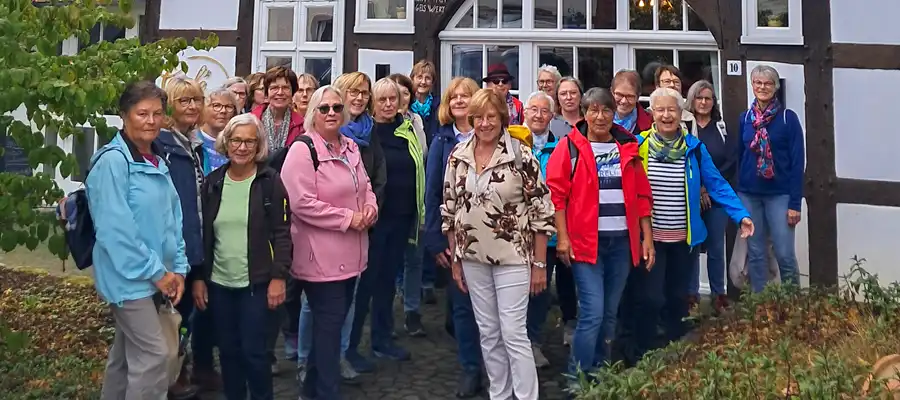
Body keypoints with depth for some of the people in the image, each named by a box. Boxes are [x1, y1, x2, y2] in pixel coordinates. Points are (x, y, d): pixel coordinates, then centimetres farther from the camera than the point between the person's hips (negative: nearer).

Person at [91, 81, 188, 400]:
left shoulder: (157, 161, 11)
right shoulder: (113, 161, -16)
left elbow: (172, 218, 12)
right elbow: (115, 229, -22)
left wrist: (178, 268, 4)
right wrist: (156, 272, -16)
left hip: (156, 277, 8)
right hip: (130, 278, -8)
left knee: (127, 354, 19)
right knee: (154, 355, -8)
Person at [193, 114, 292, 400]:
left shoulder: (271, 182, -5)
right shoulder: (212, 183, 5)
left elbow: (282, 233, -7)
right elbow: (203, 234, 8)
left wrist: (278, 277, -13)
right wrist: (199, 277, 5)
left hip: (257, 282, -4)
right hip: (219, 282, 4)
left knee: (253, 350, -1)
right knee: (228, 350, 12)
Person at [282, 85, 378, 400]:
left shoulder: (350, 148, 11)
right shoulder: (302, 150, -14)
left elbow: (365, 185, 21)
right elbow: (301, 203, -22)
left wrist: (370, 207, -2)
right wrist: (348, 218, -20)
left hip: (350, 254, 8)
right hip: (321, 256, -8)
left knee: (331, 324, 17)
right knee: (330, 325, -1)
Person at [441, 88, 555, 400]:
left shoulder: (521, 156, -11)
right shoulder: (458, 156, 2)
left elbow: (542, 211, -8)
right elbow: (449, 209, 8)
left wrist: (539, 264, -8)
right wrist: (455, 259, 8)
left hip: (513, 257, -4)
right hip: (473, 257, 4)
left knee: (514, 334, -1)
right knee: (488, 333, 14)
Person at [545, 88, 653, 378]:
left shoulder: (627, 147, 9)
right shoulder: (569, 147, -3)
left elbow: (642, 195, 12)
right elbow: (556, 194, -6)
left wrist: (647, 237, 7)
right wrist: (562, 237, -12)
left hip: (622, 241, 4)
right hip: (585, 241, -4)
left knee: (610, 313, 13)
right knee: (592, 313, -9)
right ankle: (577, 379, 6)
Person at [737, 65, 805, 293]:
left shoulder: (788, 118, -3)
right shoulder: (745, 118, 8)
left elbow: (798, 161, -6)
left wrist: (795, 203, -11)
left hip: (779, 194, -3)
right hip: (749, 194, 3)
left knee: (785, 254, -3)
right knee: (755, 253, 9)